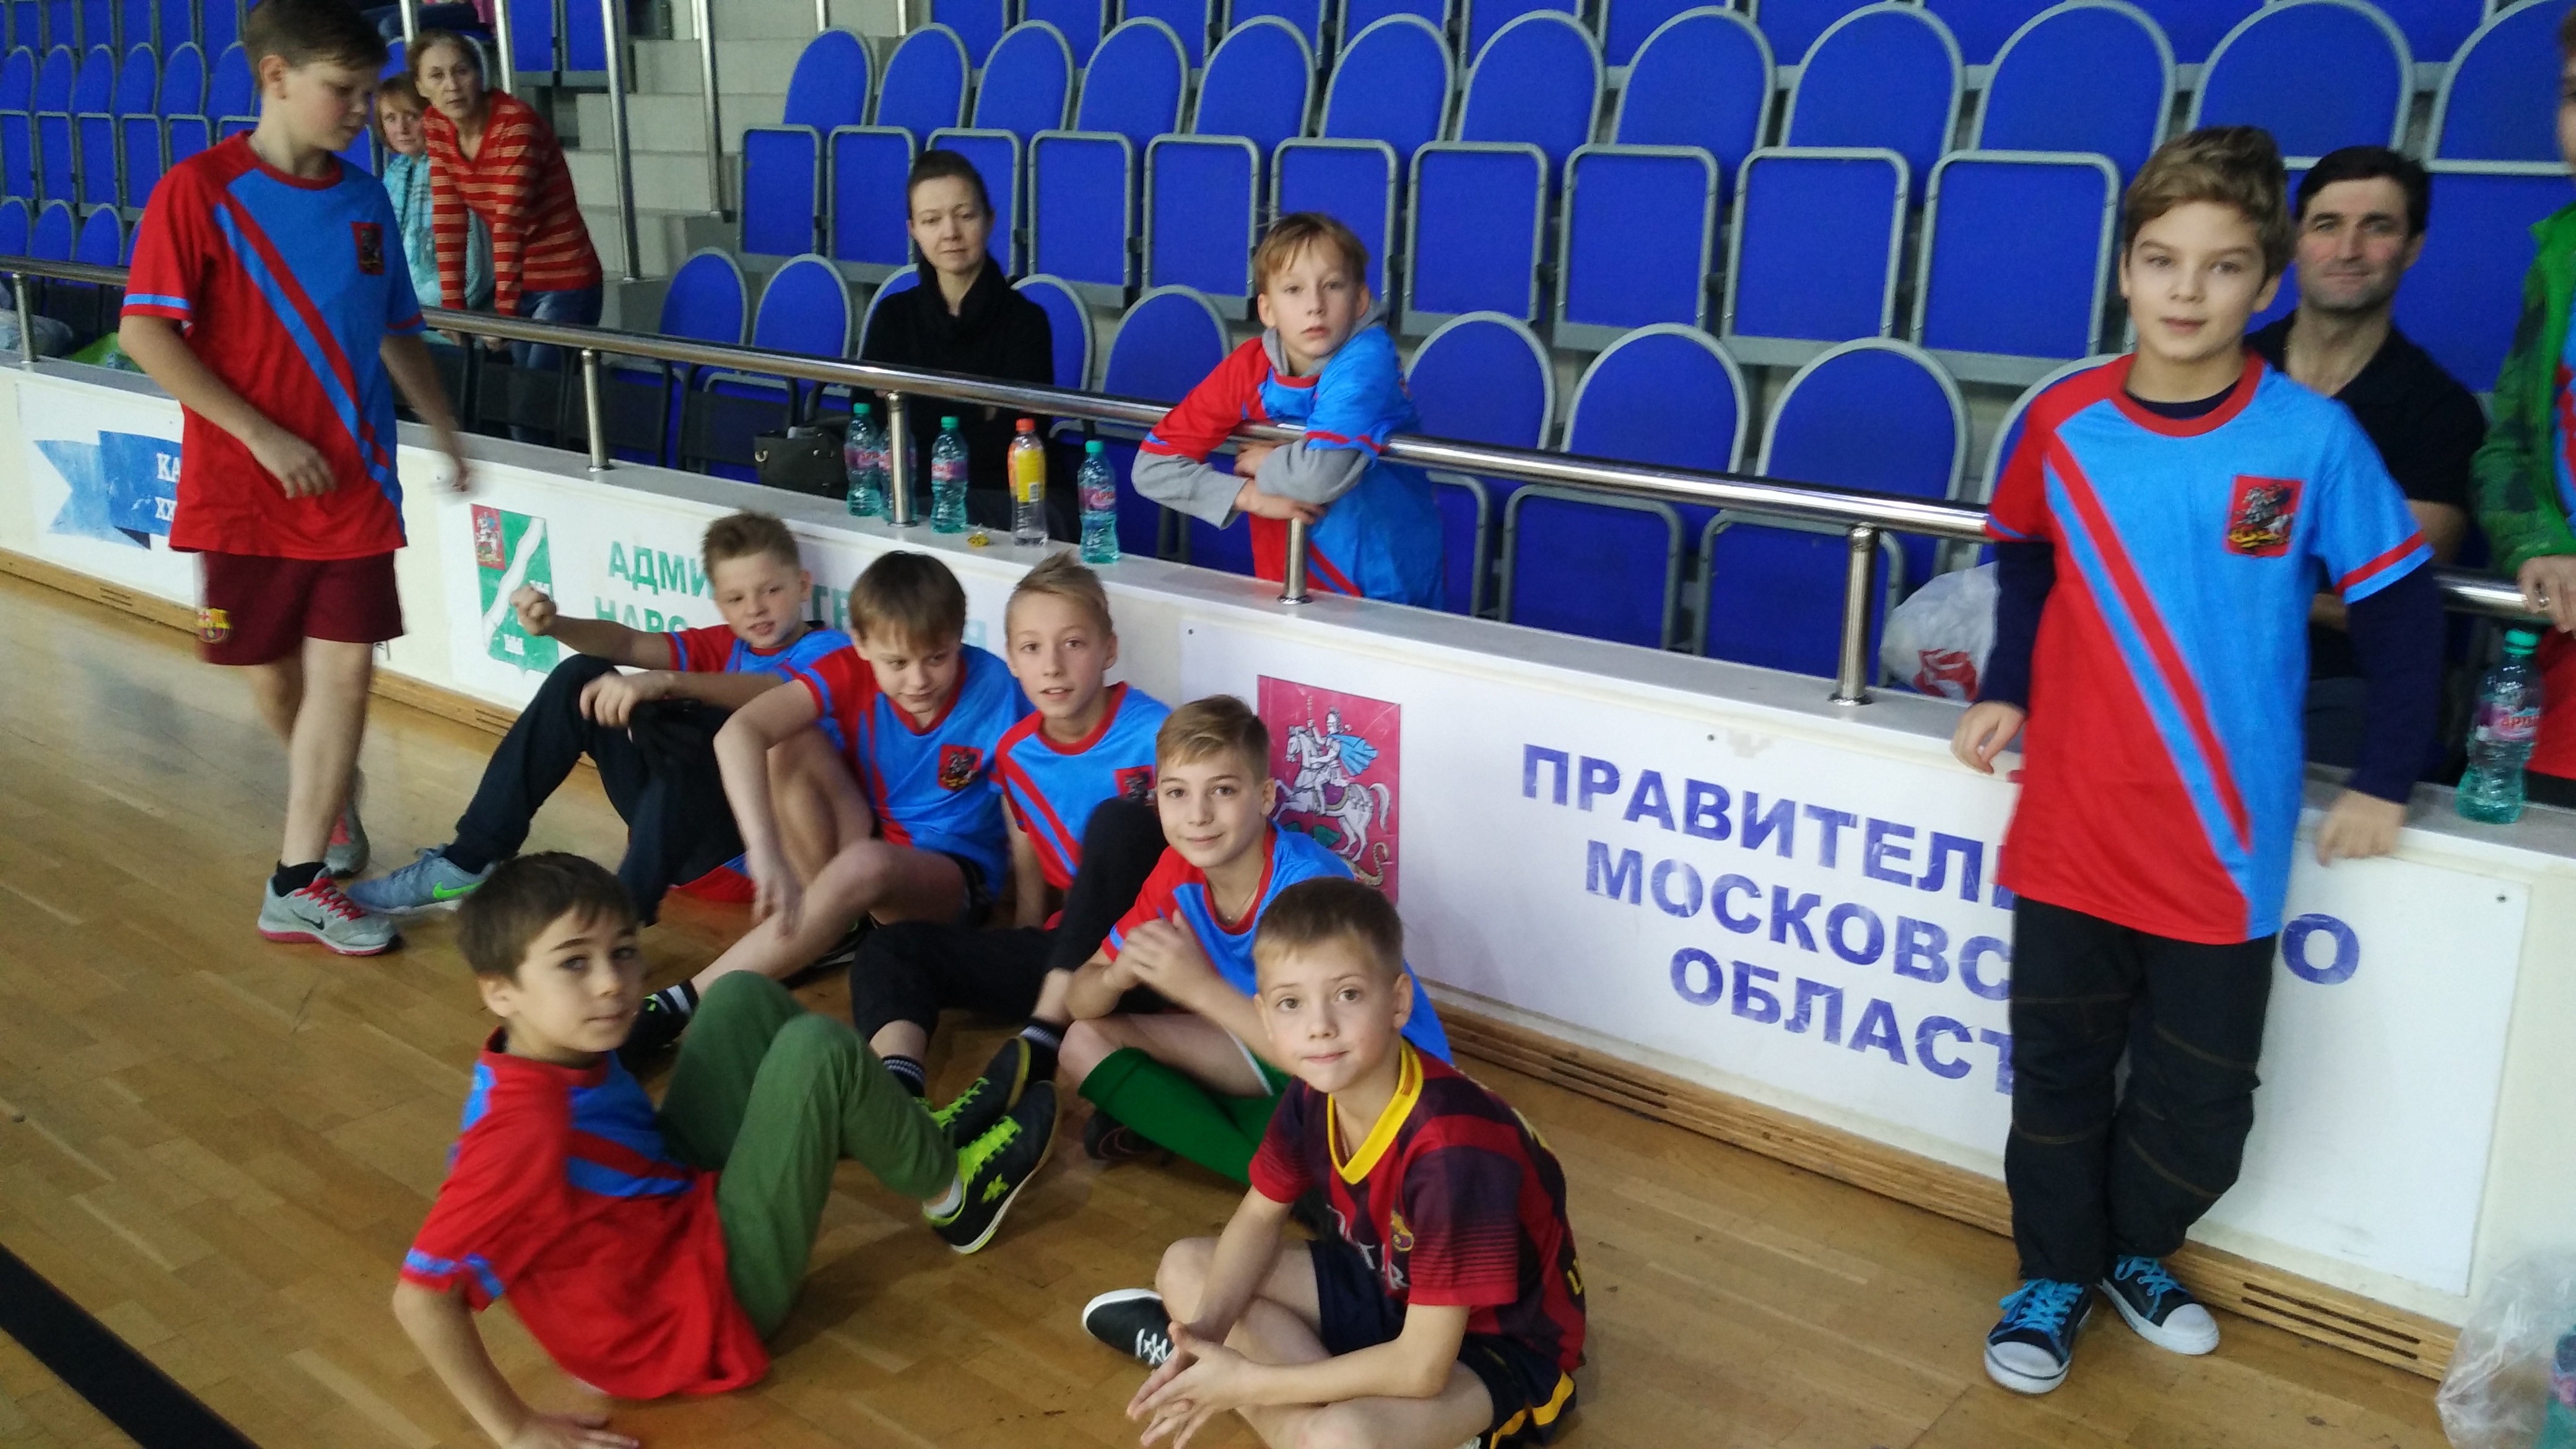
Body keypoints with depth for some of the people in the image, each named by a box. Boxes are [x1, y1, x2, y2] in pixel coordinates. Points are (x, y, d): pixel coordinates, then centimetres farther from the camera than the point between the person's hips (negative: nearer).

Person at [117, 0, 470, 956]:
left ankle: (299, 883, 3)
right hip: (244, 482, -3)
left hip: (354, 481, 3)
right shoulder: (199, 189, -9)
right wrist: (264, 436, -16)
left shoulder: (365, 200, 6)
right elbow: (145, 334, -13)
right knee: (273, 673, 10)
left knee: (345, 669, -4)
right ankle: (334, 797, 39)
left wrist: (445, 431, 18)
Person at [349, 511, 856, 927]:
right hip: (676, 824, 7)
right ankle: (469, 864, 0)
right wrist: (551, 624, -21)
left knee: (670, 723, -32)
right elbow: (630, 644, -1)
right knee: (581, 678, 1)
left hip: (746, 836, -7)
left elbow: (779, 694, -29)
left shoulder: (830, 652, -5)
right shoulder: (724, 647, 17)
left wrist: (665, 683, -44)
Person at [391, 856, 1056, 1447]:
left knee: (746, 998, 8)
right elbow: (421, 1298, -31)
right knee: (818, 1050, -18)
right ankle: (948, 1187, 9)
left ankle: (909, 1133, 18)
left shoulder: (562, 1052, -4)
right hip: (709, 1309, -9)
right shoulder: (526, 1131, -31)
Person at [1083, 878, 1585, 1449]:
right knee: (1185, 1268, 3)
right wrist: (1207, 1328, -15)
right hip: (1392, 1285, 8)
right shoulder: (1315, 1090, -13)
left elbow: (1421, 1367, -33)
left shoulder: (1452, 1145, -36)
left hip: (1498, 1346, -7)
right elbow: (1260, 1216, 4)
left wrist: (1245, 1382, -26)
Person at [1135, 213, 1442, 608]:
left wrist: (1264, 464, -13)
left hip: (1385, 592, 0)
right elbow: (1152, 466, -6)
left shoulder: (1367, 359, -19)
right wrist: (1251, 496, -17)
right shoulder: (1249, 368, -6)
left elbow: (1322, 474, -33)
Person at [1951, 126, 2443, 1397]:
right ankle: (2057, 1269, 34)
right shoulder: (2063, 422, -5)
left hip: (2226, 846, -1)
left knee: (2201, 1102, 11)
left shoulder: (2311, 438, -11)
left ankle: (2133, 1247, 38)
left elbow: (2400, 605, 0)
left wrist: (2384, 778, -1)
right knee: (2058, 1074, 13)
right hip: (2072, 826, 1)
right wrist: (2005, 687, 2)